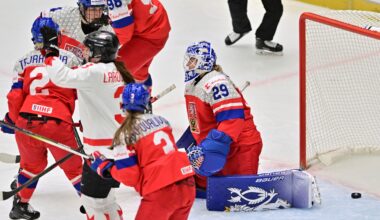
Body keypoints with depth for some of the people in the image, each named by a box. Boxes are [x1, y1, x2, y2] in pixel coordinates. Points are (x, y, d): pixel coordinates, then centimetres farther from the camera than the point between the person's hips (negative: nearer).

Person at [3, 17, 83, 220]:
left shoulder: (24, 62, 12)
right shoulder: (69, 59, 7)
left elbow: (15, 96, 8)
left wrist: (12, 120, 24)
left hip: (26, 122, 3)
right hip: (59, 124, -2)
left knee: (31, 164, 28)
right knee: (73, 166, 18)